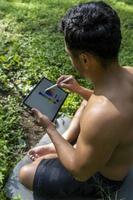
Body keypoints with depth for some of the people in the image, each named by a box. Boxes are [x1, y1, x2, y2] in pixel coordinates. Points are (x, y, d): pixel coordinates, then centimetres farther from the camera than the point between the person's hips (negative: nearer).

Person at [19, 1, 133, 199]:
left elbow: (80, 172, -25)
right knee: (86, 102, 22)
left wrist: (49, 128, -17)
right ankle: (61, 145, 19)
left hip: (101, 177, -6)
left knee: (25, 174, 1)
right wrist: (79, 89, 4)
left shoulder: (99, 117, -44)